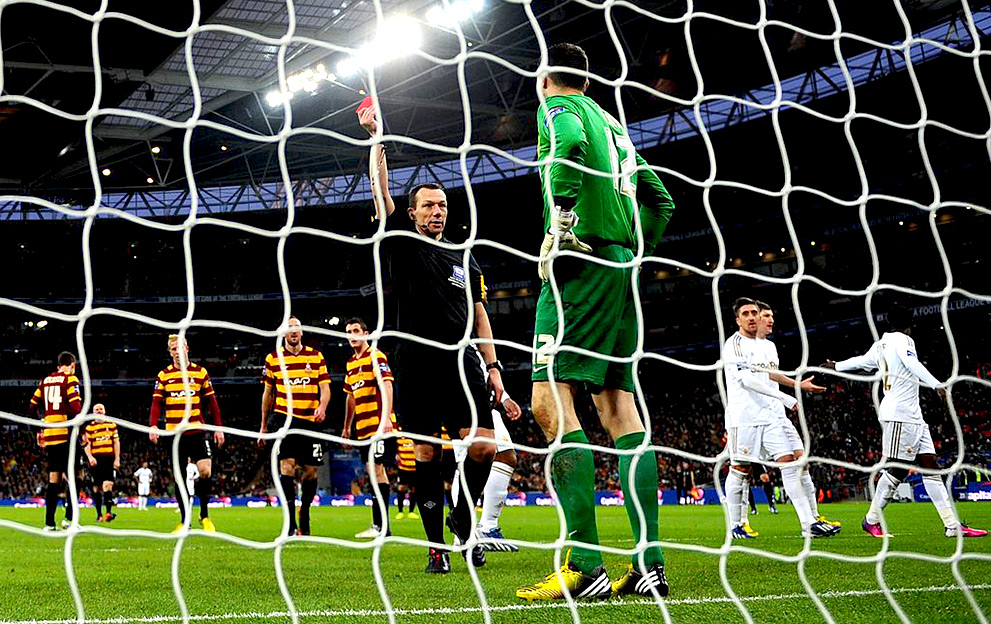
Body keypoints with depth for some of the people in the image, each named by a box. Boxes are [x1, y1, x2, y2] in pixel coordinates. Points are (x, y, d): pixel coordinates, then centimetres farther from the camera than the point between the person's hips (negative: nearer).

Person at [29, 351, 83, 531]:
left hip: (49, 435, 6)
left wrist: (39, 431, 23)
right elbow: (76, 408, -13)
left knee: (53, 479, 10)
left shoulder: (45, 381, 16)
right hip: (66, 435, -6)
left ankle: (49, 523, 7)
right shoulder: (70, 379, -3)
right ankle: (69, 518, -10)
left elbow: (33, 407, 16)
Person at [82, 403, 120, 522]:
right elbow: (86, 444, 1)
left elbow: (116, 442, 12)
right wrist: (90, 457, -15)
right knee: (97, 487, 4)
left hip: (109, 458, 0)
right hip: (96, 460, 0)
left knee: (108, 484, -14)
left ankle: (109, 512, -20)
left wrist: (117, 459, 4)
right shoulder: (89, 427, 8)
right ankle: (99, 514, 11)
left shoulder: (111, 425, 13)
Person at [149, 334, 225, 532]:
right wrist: (153, 425, -14)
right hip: (174, 433, 1)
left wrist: (218, 427, 1)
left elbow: (212, 402, 7)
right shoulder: (163, 375, 7)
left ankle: (205, 515, 5)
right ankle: (184, 520, 14)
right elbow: (156, 403, 1)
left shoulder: (201, 373, 6)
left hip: (197, 430, -1)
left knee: (205, 470, -13)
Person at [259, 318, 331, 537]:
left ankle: (304, 514, 26)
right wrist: (263, 426, 15)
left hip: (310, 420, 2)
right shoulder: (273, 358, 6)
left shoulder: (316, 357, 8)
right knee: (287, 465, -16)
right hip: (284, 418, -2)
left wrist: (322, 407, -17)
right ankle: (291, 522, -14)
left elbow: (325, 387, 5)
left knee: (311, 471, 3)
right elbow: (267, 393, 13)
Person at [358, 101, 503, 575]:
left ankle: (463, 516, 15)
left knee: (483, 447, -11)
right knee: (426, 452, -1)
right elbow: (382, 193, -2)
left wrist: (493, 366, 10)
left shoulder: (464, 259, 17)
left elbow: (478, 315, 18)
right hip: (416, 366, -2)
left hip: (461, 363, 3)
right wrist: (377, 139, -6)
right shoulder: (405, 245, 7)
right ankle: (436, 544, 7)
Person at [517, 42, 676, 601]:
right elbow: (661, 200, 27)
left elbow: (569, 144, -21)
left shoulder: (557, 108, 4)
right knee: (618, 404, 5)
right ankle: (650, 564, 1)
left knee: (551, 399, -13)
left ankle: (585, 566, -21)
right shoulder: (614, 125, 27)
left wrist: (559, 225, -19)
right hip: (622, 269, 9)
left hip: (582, 262, -8)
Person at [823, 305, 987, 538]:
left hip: (912, 416, 10)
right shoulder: (902, 339, -4)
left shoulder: (880, 345, 20)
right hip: (900, 414, -10)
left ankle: (953, 525, -2)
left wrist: (836, 366, 53)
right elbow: (912, 364, -22)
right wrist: (937, 384, -32)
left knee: (930, 465, 3)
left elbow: (862, 360, 35)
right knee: (897, 469, -7)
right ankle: (872, 520, 3)